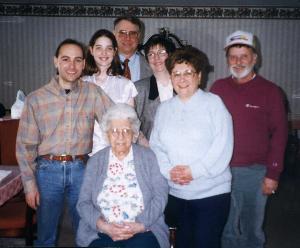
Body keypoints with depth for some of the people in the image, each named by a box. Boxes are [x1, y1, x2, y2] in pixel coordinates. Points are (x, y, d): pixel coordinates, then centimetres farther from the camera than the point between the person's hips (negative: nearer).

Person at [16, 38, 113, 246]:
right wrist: (29, 183, -1)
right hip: (48, 170, 0)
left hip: (81, 169, 1)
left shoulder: (93, 93, -1)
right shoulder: (36, 99, -2)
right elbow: (25, 145, 1)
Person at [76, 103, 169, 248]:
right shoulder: (95, 161, 9)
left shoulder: (148, 157, 6)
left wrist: (140, 225, -10)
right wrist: (103, 225, -11)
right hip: (101, 234, 1)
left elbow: (160, 196, 1)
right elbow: (83, 202, 5)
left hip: (143, 232, 0)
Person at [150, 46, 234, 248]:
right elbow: (156, 146, 6)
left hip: (212, 192, -4)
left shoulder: (214, 103, -4)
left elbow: (223, 146, -12)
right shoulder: (164, 108, 11)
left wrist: (194, 170, -17)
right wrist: (168, 171, -10)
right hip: (176, 193, 4)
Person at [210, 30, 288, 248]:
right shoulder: (218, 88, 4)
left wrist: (273, 174, -8)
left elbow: (279, 133, -4)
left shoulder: (270, 91, -3)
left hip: (255, 172, -2)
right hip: (222, 171, 2)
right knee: (226, 228, 14)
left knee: (252, 229, 13)